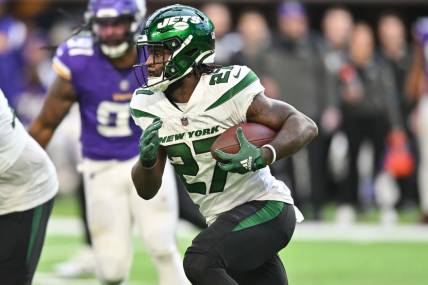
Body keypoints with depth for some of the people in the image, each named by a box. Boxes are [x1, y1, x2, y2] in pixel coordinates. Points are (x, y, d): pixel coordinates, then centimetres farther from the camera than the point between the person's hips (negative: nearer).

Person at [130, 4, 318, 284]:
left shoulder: (225, 89, -18)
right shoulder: (150, 106, 1)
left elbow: (304, 125, -15)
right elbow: (147, 191, 4)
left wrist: (262, 156, -33)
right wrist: (147, 159, -19)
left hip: (264, 208, -8)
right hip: (223, 220, 8)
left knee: (199, 262, -29)